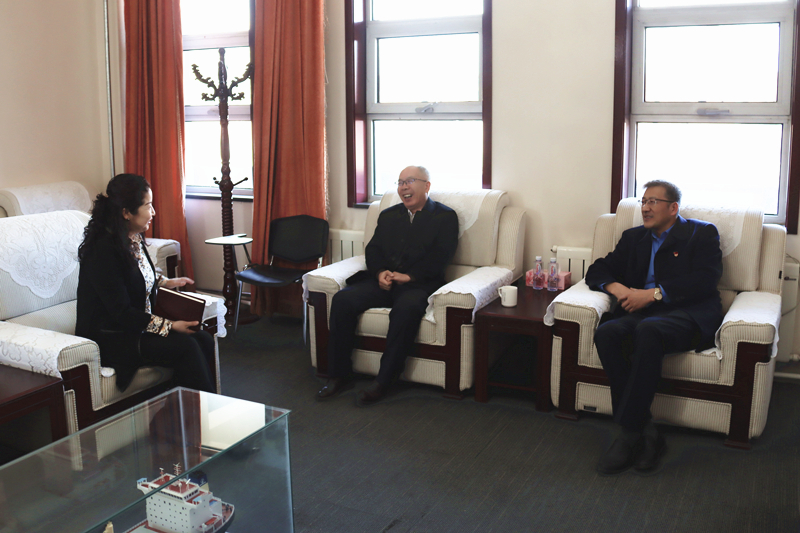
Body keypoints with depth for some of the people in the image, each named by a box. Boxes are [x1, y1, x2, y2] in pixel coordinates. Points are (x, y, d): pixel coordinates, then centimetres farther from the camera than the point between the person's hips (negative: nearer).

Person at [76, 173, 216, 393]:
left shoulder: (134, 238, 5)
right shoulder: (103, 249, -22)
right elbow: (122, 313, -23)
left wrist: (166, 282, 15)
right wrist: (170, 326, -22)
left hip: (138, 325, 9)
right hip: (109, 339, -9)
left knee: (204, 340, -10)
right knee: (185, 347, -24)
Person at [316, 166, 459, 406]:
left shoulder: (445, 216, 7)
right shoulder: (388, 215, 23)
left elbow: (441, 256, -5)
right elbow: (372, 249, 15)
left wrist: (409, 276, -16)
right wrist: (380, 272, -7)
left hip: (418, 284, -4)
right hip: (383, 281, 5)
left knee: (407, 307, -39)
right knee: (342, 299, -21)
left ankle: (383, 381, -30)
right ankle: (339, 375, -14)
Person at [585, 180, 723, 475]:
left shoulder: (702, 233, 11)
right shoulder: (634, 237, 26)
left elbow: (704, 281, -5)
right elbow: (597, 270, 20)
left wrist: (653, 294, -14)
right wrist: (616, 287, -3)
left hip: (688, 315, -4)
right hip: (641, 313, 5)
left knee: (647, 329, -38)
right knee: (606, 333, -30)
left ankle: (629, 431, -30)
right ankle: (646, 432, -26)